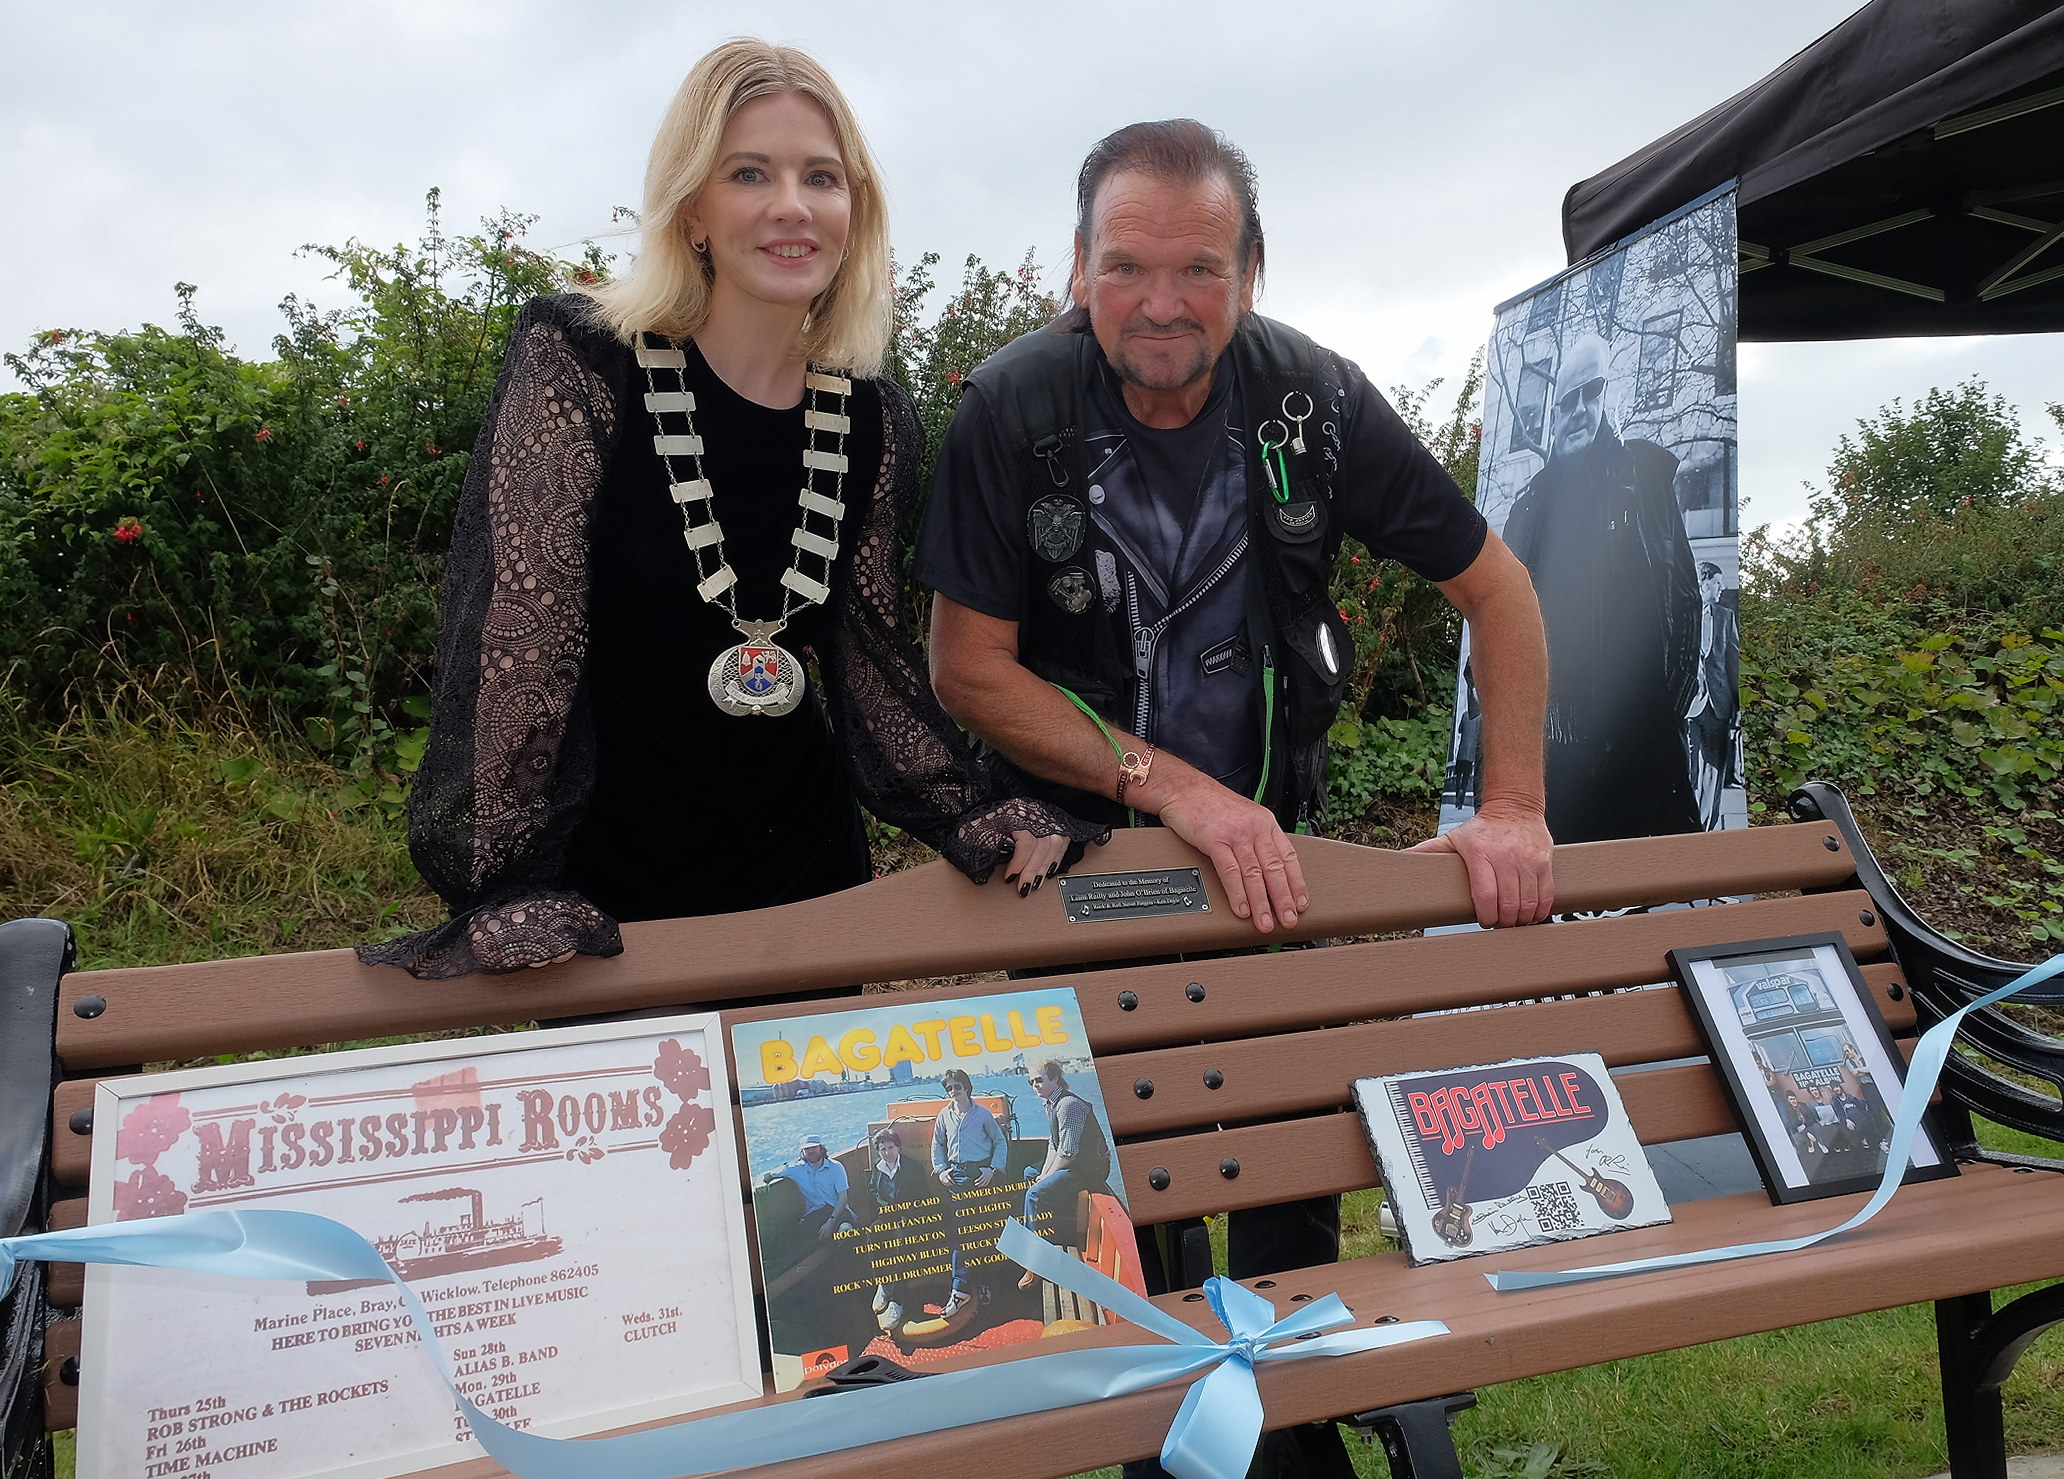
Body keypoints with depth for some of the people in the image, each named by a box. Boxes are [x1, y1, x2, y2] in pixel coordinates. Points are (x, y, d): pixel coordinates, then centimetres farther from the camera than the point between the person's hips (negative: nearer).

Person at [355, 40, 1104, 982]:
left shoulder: (872, 423, -2)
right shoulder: (581, 363, -15)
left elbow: (869, 647, 5)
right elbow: (518, 631, -19)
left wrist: (972, 815, -5)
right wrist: (507, 893, -22)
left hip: (807, 865, 4)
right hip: (600, 881, -4)